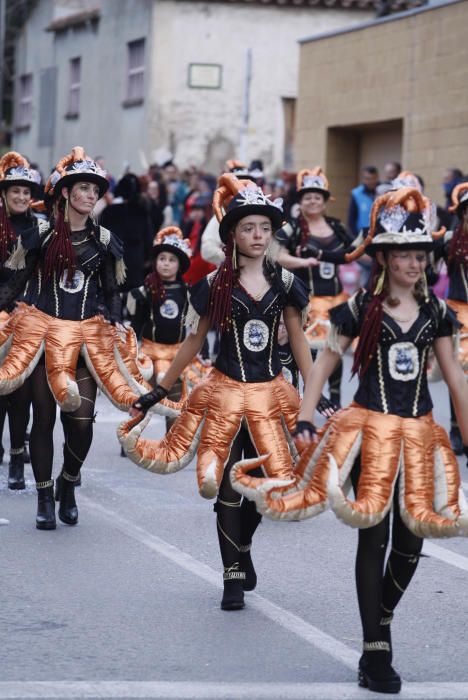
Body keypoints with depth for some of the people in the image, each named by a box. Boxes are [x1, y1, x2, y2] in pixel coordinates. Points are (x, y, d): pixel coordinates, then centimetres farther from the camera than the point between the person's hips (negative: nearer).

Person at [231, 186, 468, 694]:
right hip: (371, 428, -4)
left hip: (418, 432, 4)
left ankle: (381, 621, 27)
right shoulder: (362, 309, -3)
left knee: (411, 538, 5)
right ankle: (376, 653, -1)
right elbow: (323, 365, -1)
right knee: (373, 535, -4)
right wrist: (304, 421, -11)